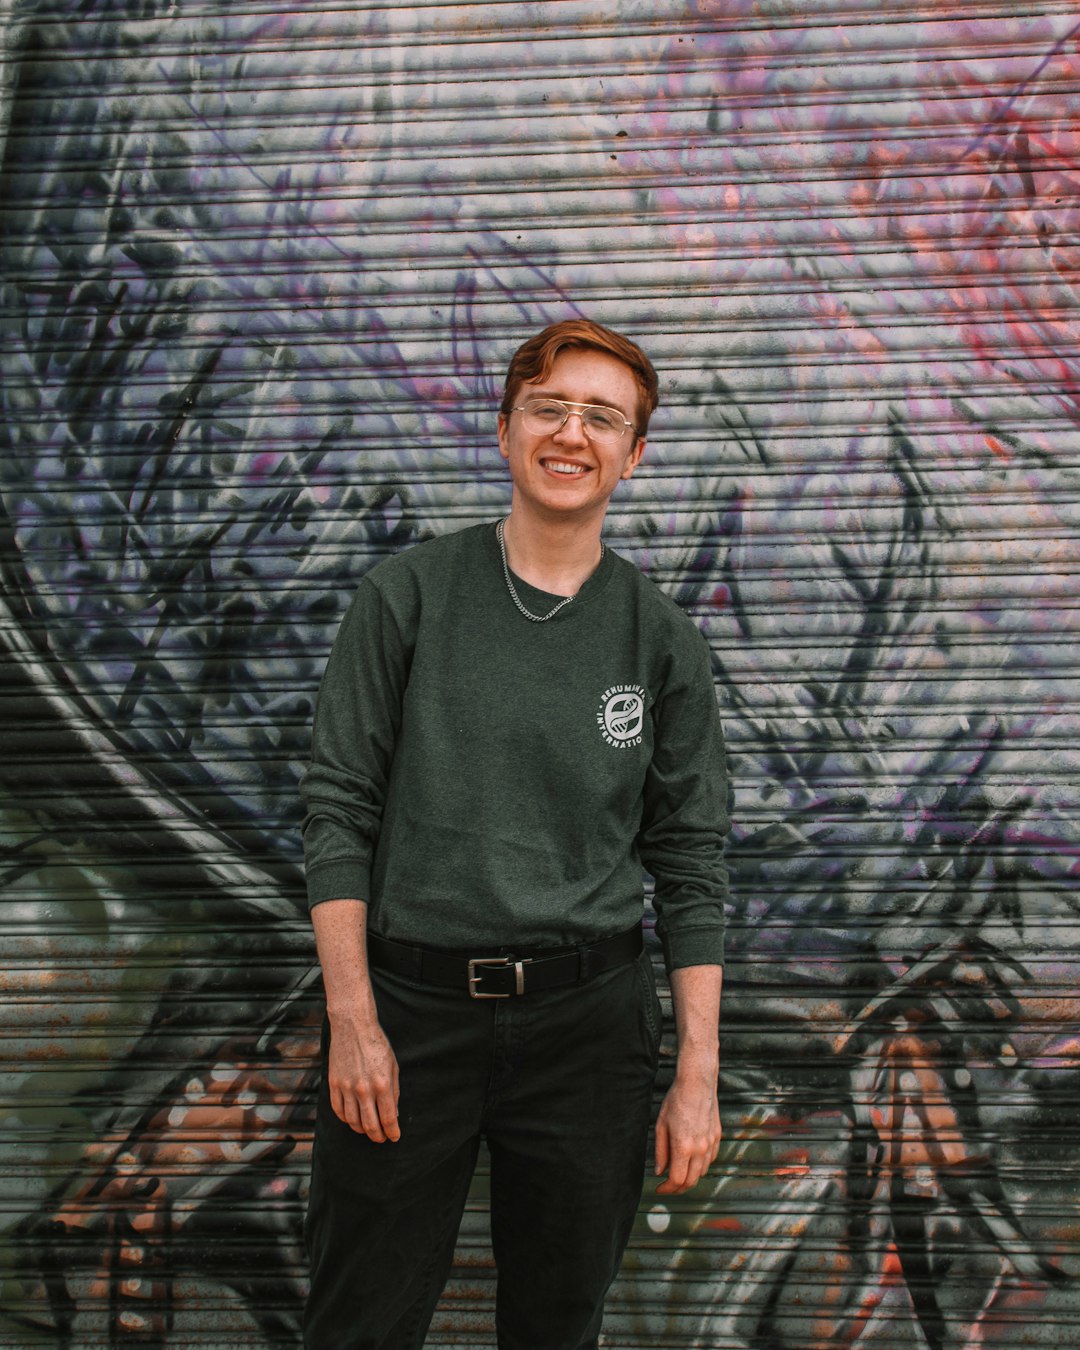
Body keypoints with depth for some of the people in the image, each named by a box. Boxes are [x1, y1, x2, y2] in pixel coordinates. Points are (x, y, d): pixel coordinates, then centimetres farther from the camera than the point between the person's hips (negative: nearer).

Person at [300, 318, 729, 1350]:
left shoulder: (660, 638, 2)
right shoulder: (410, 595, -1)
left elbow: (690, 861, 3)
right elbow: (338, 805, -2)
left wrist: (698, 1075, -2)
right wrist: (352, 1018, -9)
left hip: (588, 1020, 2)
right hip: (410, 1003, -1)